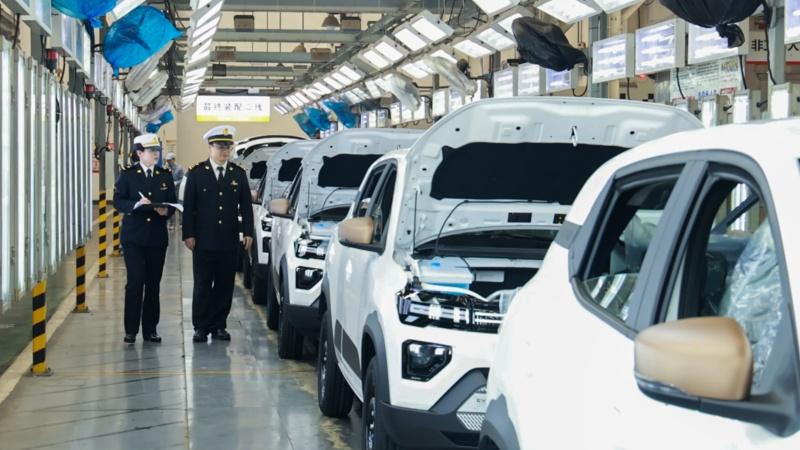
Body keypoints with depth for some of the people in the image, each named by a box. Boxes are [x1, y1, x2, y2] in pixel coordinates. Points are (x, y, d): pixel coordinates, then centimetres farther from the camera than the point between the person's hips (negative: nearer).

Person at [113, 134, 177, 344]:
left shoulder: (165, 175, 11)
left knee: (153, 284, 5)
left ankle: (150, 329, 13)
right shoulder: (127, 175, 1)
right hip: (133, 237, -3)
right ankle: (130, 330, -1)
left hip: (157, 237, 3)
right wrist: (136, 205, -23)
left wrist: (166, 211, -12)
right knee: (135, 282, -7)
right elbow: (118, 202, -5)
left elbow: (172, 202, 10)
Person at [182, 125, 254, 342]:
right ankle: (201, 327, 6)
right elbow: (188, 207, 2)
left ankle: (219, 325, 11)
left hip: (229, 241, 2)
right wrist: (188, 234, -5)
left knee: (224, 285, 3)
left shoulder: (239, 174, 9)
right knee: (202, 285, 1)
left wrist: (248, 232, 0)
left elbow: (246, 206, 10)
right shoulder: (196, 173, 3)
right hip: (203, 241, -2)